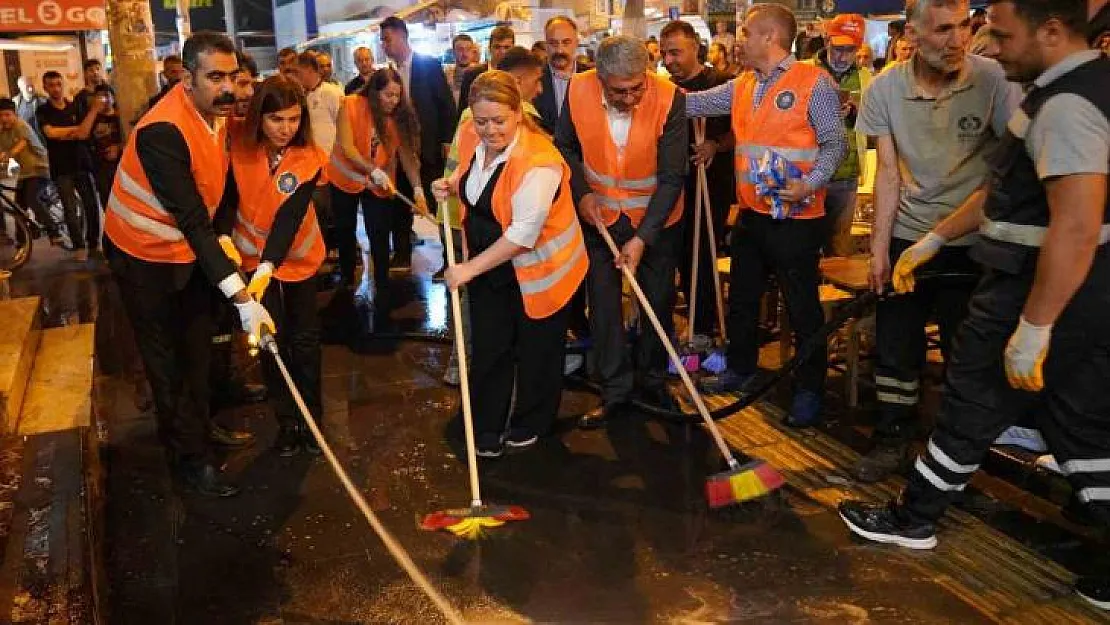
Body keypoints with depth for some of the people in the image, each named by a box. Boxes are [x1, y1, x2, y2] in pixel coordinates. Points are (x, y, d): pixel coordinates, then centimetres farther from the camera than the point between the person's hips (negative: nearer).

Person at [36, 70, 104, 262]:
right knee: (70, 209, -3)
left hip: (81, 163, 2)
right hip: (60, 167, -2)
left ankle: (94, 242, 11)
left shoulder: (76, 107, 7)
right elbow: (50, 133, -15)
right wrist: (75, 129, -11)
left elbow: (84, 134, -4)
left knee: (92, 205, -3)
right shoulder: (43, 111, 1)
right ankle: (79, 246, 5)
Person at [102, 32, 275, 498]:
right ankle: (190, 456, 17)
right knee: (167, 359, 4)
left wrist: (222, 236, -5)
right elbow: (192, 221, -35)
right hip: (146, 255, -7)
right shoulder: (163, 131, -32)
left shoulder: (218, 112, -7)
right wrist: (241, 296, -38)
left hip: (191, 247, 7)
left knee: (197, 349, 18)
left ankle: (194, 427, 37)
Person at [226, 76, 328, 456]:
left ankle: (311, 417, 23)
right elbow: (227, 194, -5)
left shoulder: (310, 159, -22)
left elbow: (289, 216, -30)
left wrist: (269, 266, -43)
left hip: (298, 254, 0)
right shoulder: (238, 146, -19)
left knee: (305, 338, 5)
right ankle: (286, 421, 17)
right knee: (272, 338, 0)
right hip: (254, 252, 0)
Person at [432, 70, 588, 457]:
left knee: (535, 349, 12)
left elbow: (523, 234, -31)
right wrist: (451, 185, -6)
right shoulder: (470, 136, -8)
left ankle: (531, 424, 36)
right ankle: (487, 429, 27)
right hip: (488, 259, 6)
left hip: (538, 266, -6)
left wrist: (470, 268, -27)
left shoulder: (537, 161, -31)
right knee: (488, 347, 11)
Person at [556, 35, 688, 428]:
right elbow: (566, 146, 2)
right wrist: (581, 192, -11)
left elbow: (672, 178, -20)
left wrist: (642, 238, -23)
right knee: (603, 303, 4)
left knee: (660, 302, 10)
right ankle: (615, 392, 17)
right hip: (600, 214, 2)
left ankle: (651, 379, 32)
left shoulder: (669, 99, -24)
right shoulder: (578, 91, -17)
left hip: (655, 217, -1)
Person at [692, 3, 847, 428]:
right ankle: (741, 369, 36)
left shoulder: (813, 82, -10)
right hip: (750, 214, 7)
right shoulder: (741, 87, 10)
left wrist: (810, 184, -26)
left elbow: (835, 143, -12)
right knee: (741, 298, 18)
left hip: (795, 218, -7)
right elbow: (694, 104, 9)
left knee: (802, 307, 3)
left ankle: (809, 391, 16)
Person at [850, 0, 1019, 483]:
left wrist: (943, 231, -18)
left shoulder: (993, 80, -12)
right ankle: (893, 440, 23)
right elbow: (888, 173, 0)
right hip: (905, 237, 3)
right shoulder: (885, 89, -5)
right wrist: (879, 247, -2)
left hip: (969, 242, -2)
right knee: (895, 346, 8)